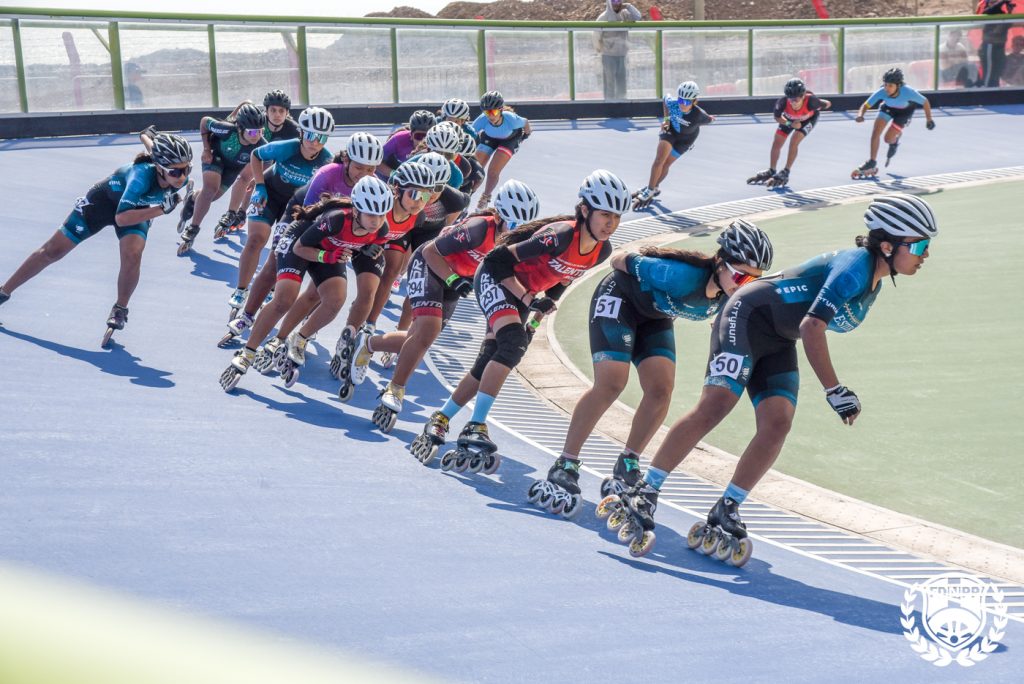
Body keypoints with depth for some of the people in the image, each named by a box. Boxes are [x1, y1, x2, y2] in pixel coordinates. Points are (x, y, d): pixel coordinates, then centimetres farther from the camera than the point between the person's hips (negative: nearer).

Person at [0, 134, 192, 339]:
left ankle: (120, 309, -2)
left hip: (138, 209, 3)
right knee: (52, 251, 5)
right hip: (103, 199, -3)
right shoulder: (142, 175, -44)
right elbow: (121, 218, -46)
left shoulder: (179, 177, -28)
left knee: (132, 255, -26)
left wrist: (170, 200, -7)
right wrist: (162, 209, -49)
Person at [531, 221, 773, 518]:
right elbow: (620, 260, -24)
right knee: (611, 384, -21)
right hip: (620, 298, -6)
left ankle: (627, 469, 4)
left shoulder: (730, 297, -19)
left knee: (661, 391, -11)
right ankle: (564, 469, -18)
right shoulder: (685, 276, -39)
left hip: (654, 316, 7)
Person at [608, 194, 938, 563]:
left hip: (778, 343, 9)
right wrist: (834, 391, -26)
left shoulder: (874, 281, 8)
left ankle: (722, 518, -6)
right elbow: (811, 328, -29)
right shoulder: (856, 267, -21)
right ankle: (643, 496, -17)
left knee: (777, 424, -10)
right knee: (713, 408, -20)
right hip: (749, 316, -9)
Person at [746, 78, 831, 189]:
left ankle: (785, 173, -5)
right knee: (777, 143, 3)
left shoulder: (810, 101, -45)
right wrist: (790, 124, -31)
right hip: (789, 118, 3)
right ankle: (771, 171, 25)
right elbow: (777, 117, -19)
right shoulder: (783, 102, -39)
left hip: (809, 118, -3)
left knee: (794, 141, -20)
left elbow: (827, 104, -25)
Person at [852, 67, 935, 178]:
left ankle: (895, 141, 30)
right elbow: (866, 105, -30)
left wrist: (929, 120, -11)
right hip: (888, 107, 2)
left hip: (904, 111, -2)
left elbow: (925, 102, -24)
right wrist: (860, 115, -53)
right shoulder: (881, 92, -35)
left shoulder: (908, 92, -40)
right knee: (875, 132, -11)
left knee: (888, 139, -9)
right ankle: (872, 162, 5)